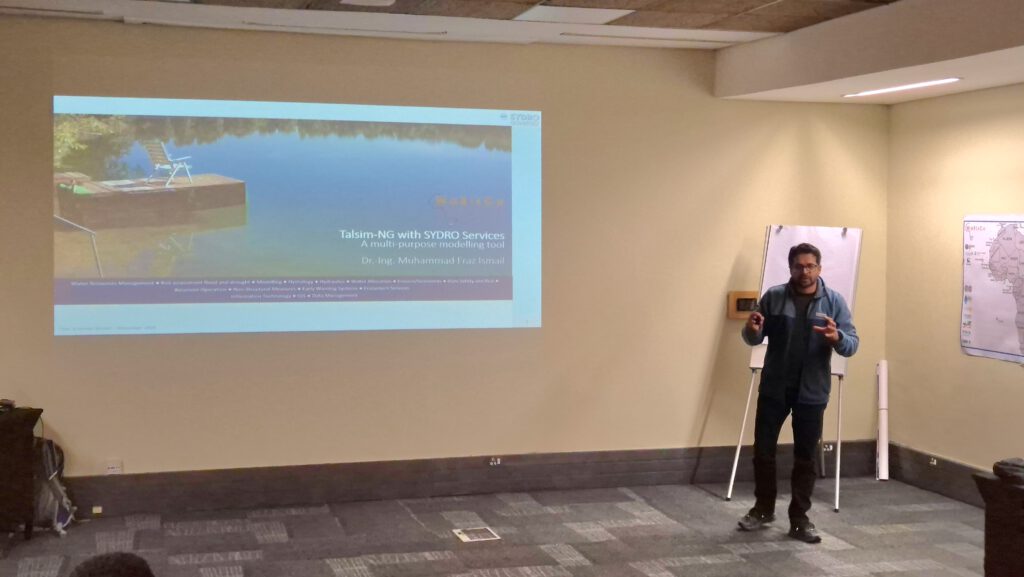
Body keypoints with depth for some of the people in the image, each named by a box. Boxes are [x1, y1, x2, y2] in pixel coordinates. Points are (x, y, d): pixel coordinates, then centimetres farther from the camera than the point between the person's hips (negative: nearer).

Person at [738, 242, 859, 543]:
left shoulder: (834, 301, -3)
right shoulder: (773, 297, -1)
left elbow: (853, 344, -7)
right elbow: (755, 339, 3)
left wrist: (837, 338, -30)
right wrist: (752, 331, -21)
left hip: (812, 392, -1)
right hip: (773, 388, 1)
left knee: (805, 457, 6)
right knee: (763, 450, 6)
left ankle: (800, 518, 16)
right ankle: (763, 509, 23)